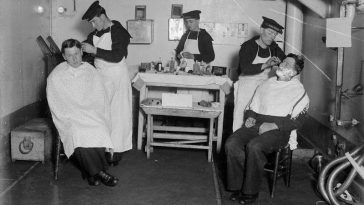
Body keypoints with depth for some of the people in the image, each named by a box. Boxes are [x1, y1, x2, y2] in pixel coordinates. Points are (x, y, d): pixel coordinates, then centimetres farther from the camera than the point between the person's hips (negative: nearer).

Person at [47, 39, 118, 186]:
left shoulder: (91, 72, 11)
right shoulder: (56, 76, 6)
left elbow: (101, 99, 9)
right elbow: (55, 105, 1)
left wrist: (102, 118, -7)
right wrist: (67, 120, -12)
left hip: (92, 115, 1)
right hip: (69, 116, -1)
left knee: (100, 130, -32)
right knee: (78, 134, -33)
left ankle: (93, 173, -23)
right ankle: (100, 172, -27)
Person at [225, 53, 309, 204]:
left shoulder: (298, 91, 3)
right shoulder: (267, 84, 19)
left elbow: (298, 120, -5)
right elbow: (252, 106, 27)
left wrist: (274, 125, -15)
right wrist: (250, 117, 5)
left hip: (278, 129, -5)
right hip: (256, 124, 5)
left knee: (254, 146, -35)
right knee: (231, 143, -22)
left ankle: (250, 192, -19)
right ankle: (238, 186, -12)